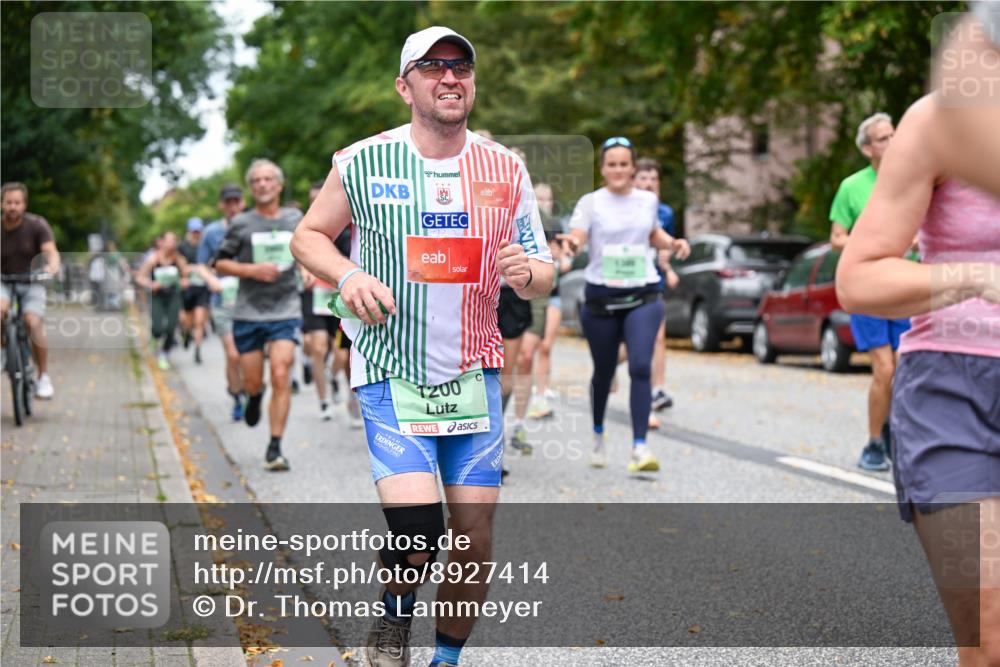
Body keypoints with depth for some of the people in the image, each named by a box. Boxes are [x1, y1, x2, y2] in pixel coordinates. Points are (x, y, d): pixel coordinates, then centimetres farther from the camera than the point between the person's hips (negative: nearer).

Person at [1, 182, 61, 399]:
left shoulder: (36, 225, -12)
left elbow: (51, 251, -24)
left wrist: (52, 265, -47)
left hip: (32, 282, -1)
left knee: (33, 323, -22)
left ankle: (43, 377, -10)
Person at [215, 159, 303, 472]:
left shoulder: (295, 218, 7)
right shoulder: (241, 223, 0)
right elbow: (220, 263, 1)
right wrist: (253, 270, -12)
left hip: (286, 310, 0)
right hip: (248, 313, 0)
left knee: (281, 376, -14)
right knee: (252, 382, 6)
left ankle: (275, 448, -8)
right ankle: (255, 397, 45)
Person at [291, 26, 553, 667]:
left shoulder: (506, 169, 5)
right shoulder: (362, 163, -3)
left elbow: (543, 277, 9)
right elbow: (308, 236, 9)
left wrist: (526, 271, -15)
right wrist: (348, 275, -11)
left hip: (474, 373, 3)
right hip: (390, 373, -3)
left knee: (475, 536, 1)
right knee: (416, 527, -18)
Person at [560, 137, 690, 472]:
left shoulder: (648, 201, 8)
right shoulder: (591, 202, -2)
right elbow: (576, 236, -17)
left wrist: (673, 243, 6)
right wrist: (572, 242, -40)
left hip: (643, 297, 1)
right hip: (601, 297, -1)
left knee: (641, 367, -15)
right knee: (604, 371, 11)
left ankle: (639, 448, -17)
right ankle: (598, 436, 36)